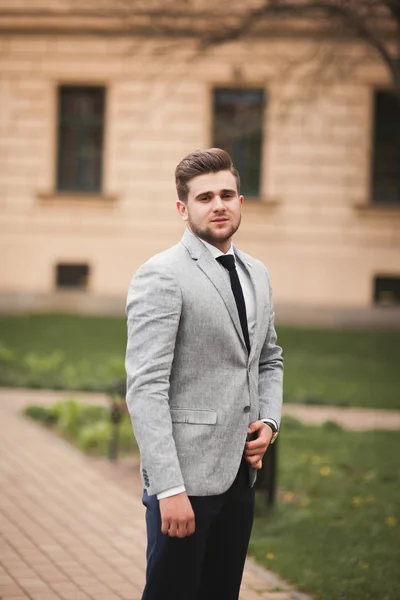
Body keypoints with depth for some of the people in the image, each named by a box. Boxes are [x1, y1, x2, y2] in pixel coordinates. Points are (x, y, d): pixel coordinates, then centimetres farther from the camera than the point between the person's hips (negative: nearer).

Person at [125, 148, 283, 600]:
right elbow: (145, 388, -17)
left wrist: (269, 419, 4)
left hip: (240, 474, 7)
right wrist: (169, 488, -22)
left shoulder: (256, 274, 13)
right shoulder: (160, 277, -12)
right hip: (186, 478, -7)